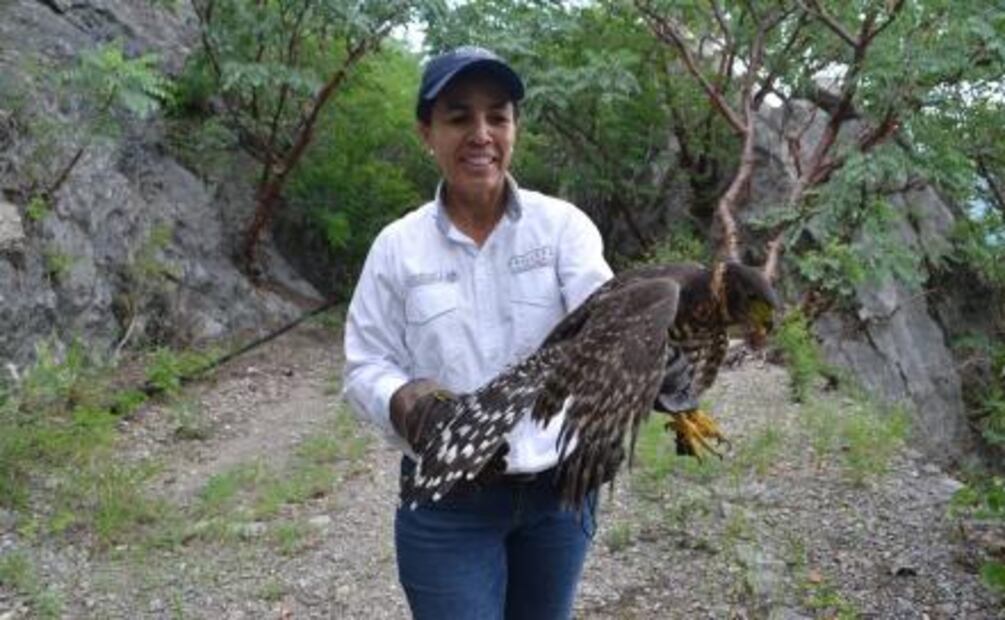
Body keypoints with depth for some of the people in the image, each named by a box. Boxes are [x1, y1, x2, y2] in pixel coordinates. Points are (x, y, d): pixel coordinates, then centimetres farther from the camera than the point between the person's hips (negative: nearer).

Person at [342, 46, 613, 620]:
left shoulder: (563, 224, -6)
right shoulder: (397, 244, -3)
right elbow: (367, 367, 0)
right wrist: (403, 400, -23)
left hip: (559, 487, 1)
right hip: (446, 502, -1)